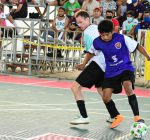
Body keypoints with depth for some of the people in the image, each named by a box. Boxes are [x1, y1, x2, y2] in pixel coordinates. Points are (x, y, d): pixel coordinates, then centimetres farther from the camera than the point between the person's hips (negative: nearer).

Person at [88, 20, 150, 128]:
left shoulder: (121, 38, -18)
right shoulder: (97, 42, -9)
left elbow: (138, 46, -9)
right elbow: (91, 53, 13)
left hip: (126, 68, -4)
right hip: (111, 72, 4)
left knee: (127, 87, -32)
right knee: (106, 97, -5)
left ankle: (137, 117, -27)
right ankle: (117, 117, 22)